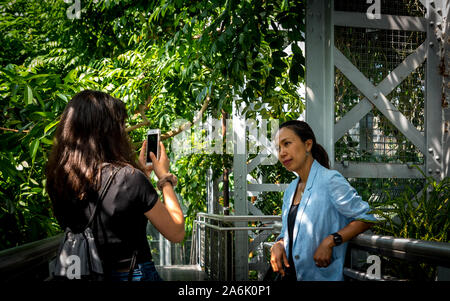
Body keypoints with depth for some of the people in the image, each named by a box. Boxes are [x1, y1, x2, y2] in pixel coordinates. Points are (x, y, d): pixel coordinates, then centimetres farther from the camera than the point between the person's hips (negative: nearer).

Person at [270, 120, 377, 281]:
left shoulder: (330, 180, -14)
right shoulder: (290, 189, 7)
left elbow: (366, 218, -13)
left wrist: (330, 241, -21)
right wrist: (278, 245, -5)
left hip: (321, 276, -6)